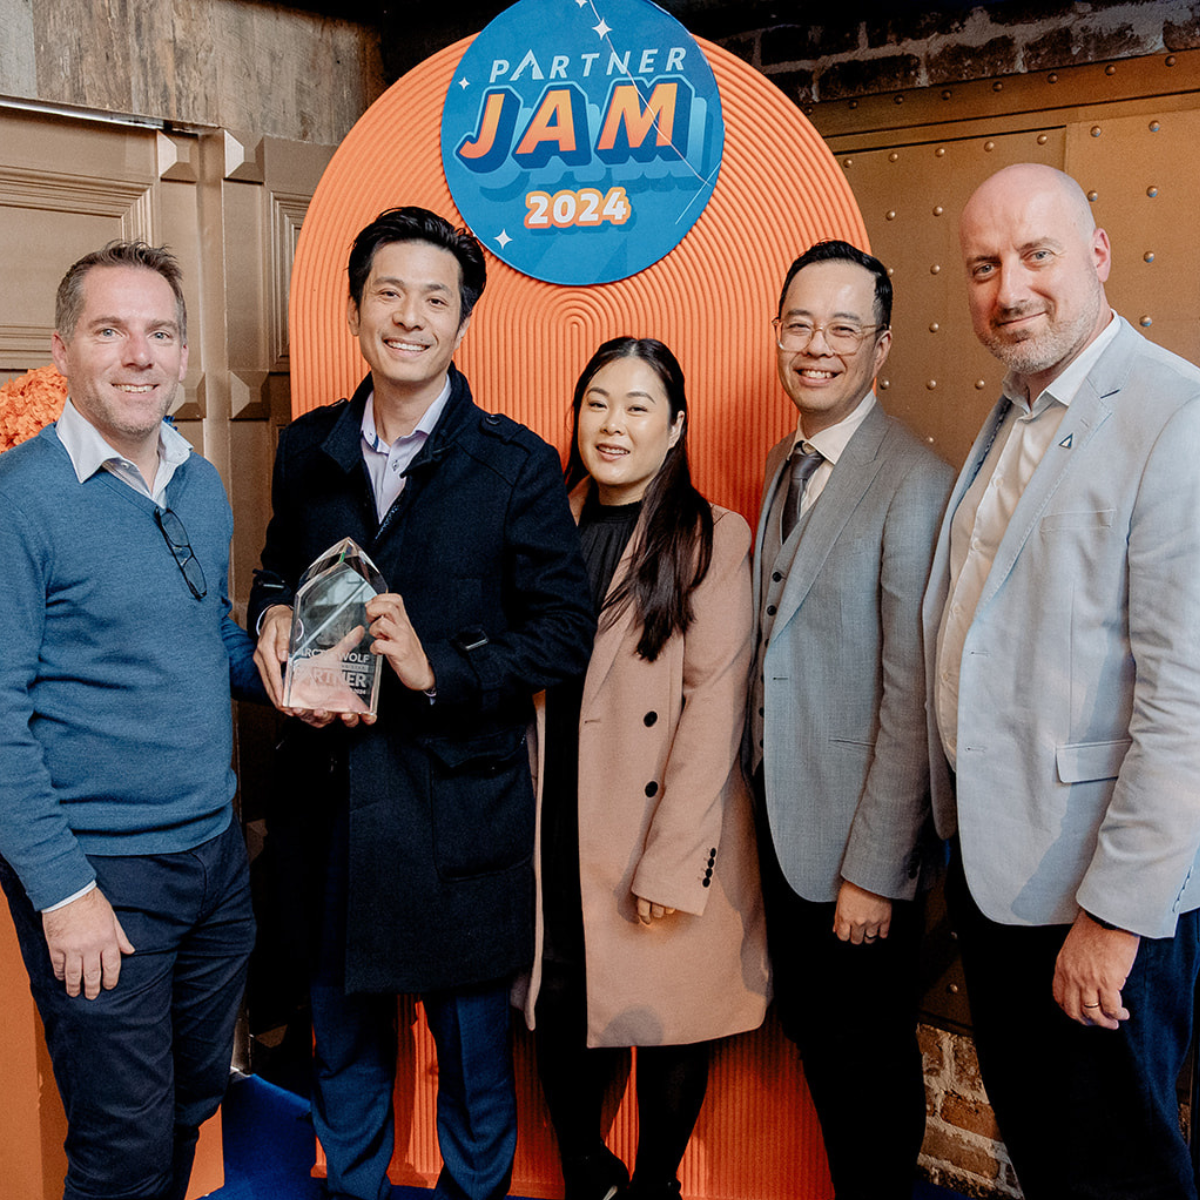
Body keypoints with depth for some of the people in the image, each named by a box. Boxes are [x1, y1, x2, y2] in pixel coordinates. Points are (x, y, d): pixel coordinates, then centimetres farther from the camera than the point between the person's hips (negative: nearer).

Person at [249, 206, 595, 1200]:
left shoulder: (517, 464, -7)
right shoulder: (309, 448, 5)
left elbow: (564, 632, -8)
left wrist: (437, 669, -21)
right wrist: (275, 619, -5)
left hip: (460, 801, -4)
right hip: (329, 790, 4)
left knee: (472, 1034, 11)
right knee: (343, 1023, 20)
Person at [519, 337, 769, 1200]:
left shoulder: (714, 540, -6)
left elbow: (715, 705, -11)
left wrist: (671, 861, -15)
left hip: (667, 834, -3)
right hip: (559, 826, 4)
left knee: (667, 1023, 8)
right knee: (560, 1009, 10)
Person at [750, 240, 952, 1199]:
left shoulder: (915, 482, -20)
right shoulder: (784, 465, 8)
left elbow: (913, 698, -21)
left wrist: (874, 871, -19)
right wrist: (759, 787, 9)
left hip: (859, 840, -8)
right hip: (782, 817, 8)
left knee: (869, 1061, 11)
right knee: (812, 1032, 22)